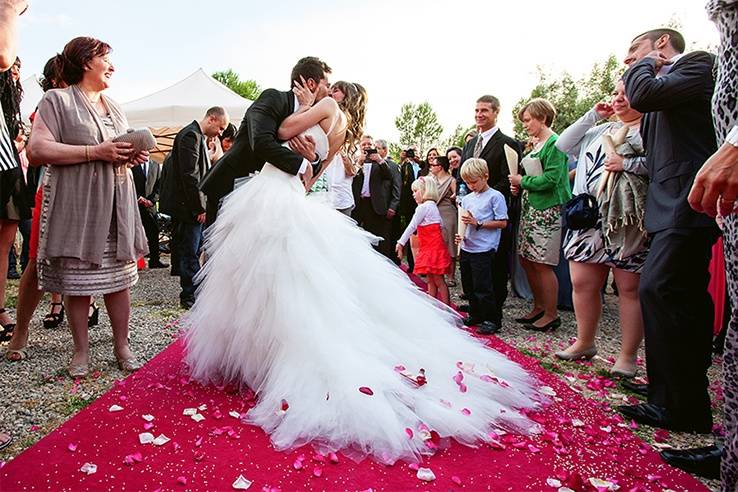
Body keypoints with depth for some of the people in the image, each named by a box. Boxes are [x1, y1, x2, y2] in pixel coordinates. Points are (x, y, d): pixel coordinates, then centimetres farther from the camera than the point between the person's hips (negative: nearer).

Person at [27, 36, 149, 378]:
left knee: (119, 276, 4)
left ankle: (121, 346, 14)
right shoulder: (58, 100, 1)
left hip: (117, 205, 5)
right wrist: (96, 152, -17)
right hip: (76, 205, -5)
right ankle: (81, 351, 15)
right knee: (77, 280, 1)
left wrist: (134, 155, 4)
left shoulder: (115, 107, 21)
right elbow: (38, 150, -11)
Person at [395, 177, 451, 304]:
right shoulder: (431, 205, 15)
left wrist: (400, 243, -12)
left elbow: (412, 227, -16)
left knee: (438, 280, -4)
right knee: (430, 279, 14)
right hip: (431, 247, 10)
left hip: (433, 248, -10)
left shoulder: (423, 207, -14)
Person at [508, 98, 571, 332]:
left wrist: (522, 181, -7)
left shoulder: (555, 143, -10)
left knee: (542, 264, -5)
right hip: (530, 209, 9)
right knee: (526, 260, 11)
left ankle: (551, 315, 7)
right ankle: (539, 307, 25)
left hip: (547, 211, -9)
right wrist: (519, 187, 3)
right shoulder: (536, 144, 17)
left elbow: (550, 179, -18)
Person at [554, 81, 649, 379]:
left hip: (628, 221, -6)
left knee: (629, 288, 1)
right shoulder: (600, 130, 22)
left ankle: (628, 356, 11)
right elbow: (564, 145, 13)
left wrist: (627, 164, -16)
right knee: (582, 283, 7)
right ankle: (585, 343, 23)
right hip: (589, 216, 6)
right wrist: (592, 116, 10)